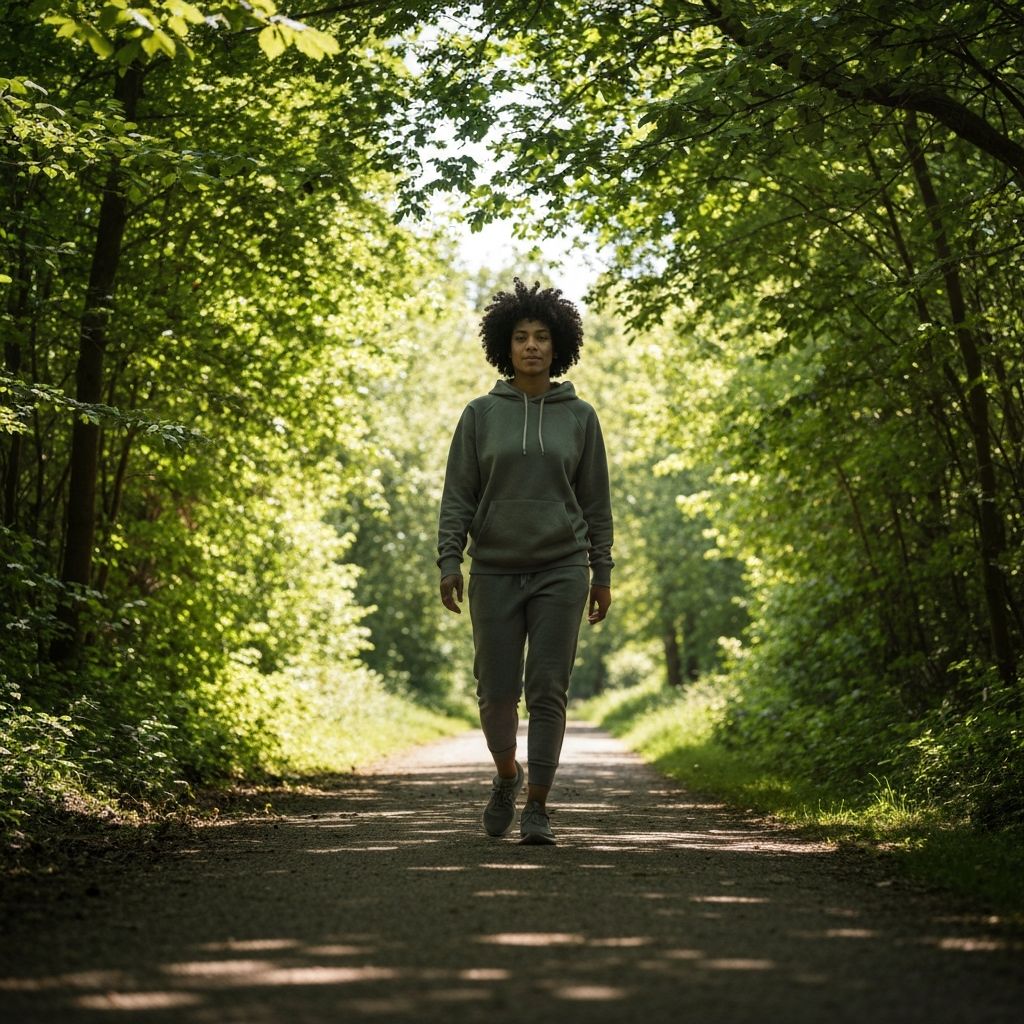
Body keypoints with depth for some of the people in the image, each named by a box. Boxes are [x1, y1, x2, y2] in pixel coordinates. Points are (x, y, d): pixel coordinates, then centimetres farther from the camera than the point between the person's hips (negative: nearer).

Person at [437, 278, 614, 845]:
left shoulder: (579, 416, 5)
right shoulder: (480, 414, 3)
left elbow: (596, 501, 8)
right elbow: (458, 495, 2)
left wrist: (602, 573, 5)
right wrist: (448, 563, -7)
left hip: (561, 570, 0)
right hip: (495, 572, 0)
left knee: (548, 691, -4)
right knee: (496, 691, 3)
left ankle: (537, 807, 4)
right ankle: (506, 775, 31)